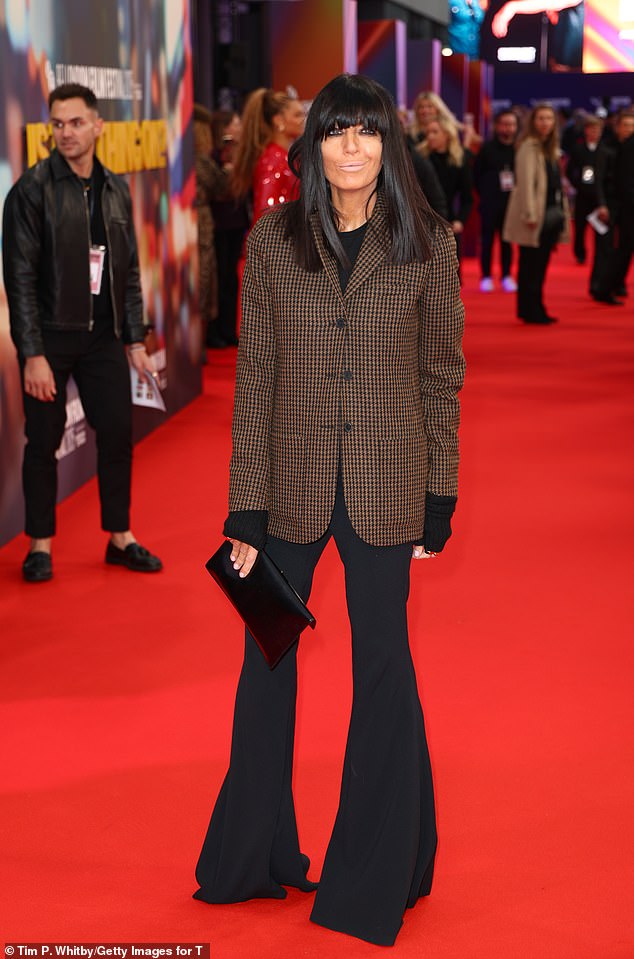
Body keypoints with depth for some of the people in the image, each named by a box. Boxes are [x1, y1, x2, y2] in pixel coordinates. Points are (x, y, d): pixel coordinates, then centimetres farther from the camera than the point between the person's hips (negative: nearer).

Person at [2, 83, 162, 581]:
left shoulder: (116, 191, 8)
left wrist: (135, 339, 9)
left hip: (102, 335, 4)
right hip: (50, 335, -4)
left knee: (118, 432, 6)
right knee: (44, 441, 3)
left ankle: (120, 537, 20)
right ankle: (41, 545, 15)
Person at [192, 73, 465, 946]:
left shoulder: (426, 244, -2)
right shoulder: (273, 243, -1)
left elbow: (442, 374, 2)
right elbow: (253, 377, 0)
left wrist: (438, 503, 0)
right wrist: (245, 513, -3)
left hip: (384, 491, -1)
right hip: (294, 485, 1)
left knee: (383, 663, 7)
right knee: (267, 662, 11)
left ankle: (377, 873, 25)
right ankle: (254, 858, 30)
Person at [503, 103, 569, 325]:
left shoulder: (550, 148, 16)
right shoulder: (529, 146, -10)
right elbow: (526, 182, -17)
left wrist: (562, 212, 14)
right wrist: (529, 214, -21)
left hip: (552, 213, 9)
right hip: (537, 215, -9)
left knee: (540, 265, 12)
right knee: (531, 266, -3)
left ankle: (536, 310, 17)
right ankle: (530, 311, 2)